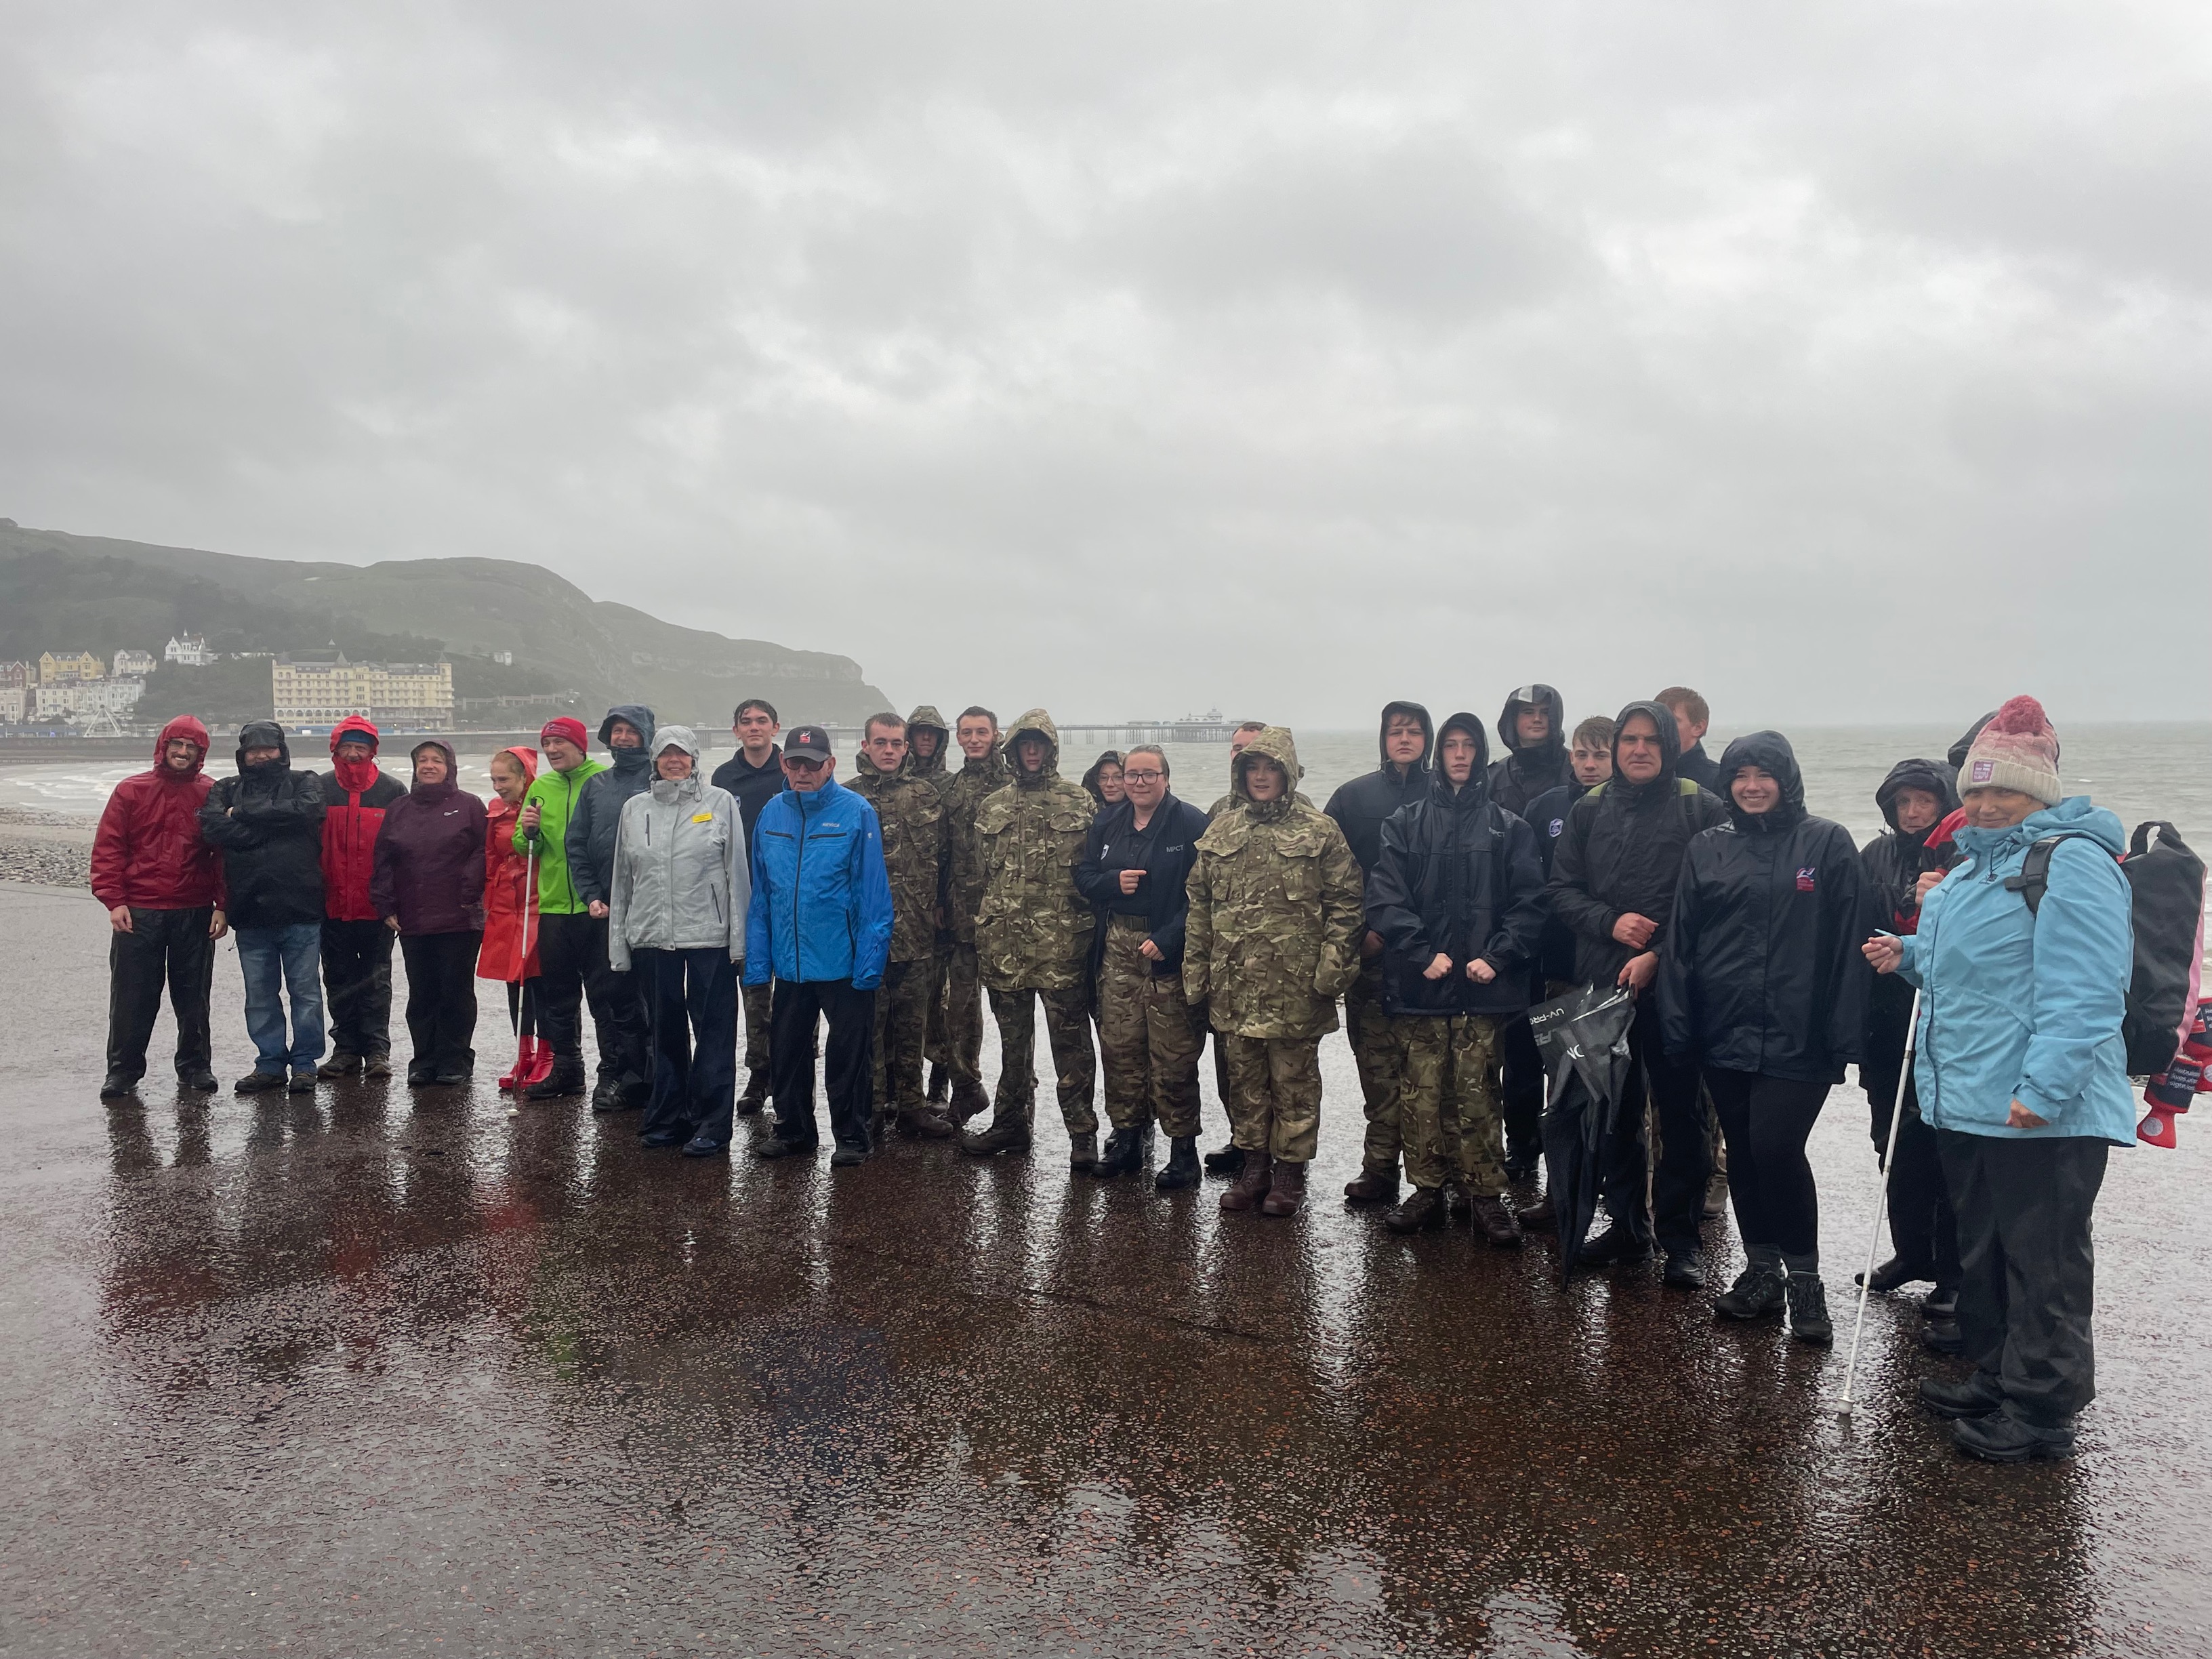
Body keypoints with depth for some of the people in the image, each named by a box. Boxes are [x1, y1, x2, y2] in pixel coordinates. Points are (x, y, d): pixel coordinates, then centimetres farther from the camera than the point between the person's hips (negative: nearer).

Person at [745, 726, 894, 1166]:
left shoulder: (856, 813, -9)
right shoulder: (771, 815, 5)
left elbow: (873, 894, -11)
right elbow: (760, 896, 8)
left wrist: (869, 963, -15)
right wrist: (757, 962, 5)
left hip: (845, 965, -5)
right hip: (789, 962, 5)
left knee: (847, 1055, 6)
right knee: (787, 1050, 15)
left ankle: (851, 1137, 20)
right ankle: (793, 1130, 32)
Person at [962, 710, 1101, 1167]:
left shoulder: (1078, 802, 3)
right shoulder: (994, 807, 13)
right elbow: (979, 873, 15)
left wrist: (1090, 927, -3)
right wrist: (978, 932, 10)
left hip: (1061, 942, -4)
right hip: (1004, 941, 4)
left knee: (1070, 1040, -2)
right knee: (1013, 1039, 14)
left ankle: (1083, 1133, 5)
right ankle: (1010, 1123, 25)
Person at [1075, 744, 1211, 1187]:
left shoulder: (1191, 823, -7)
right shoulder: (1107, 823, 12)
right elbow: (1083, 877, 14)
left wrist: (1168, 940, -18)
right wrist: (1113, 882, -7)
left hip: (1169, 954, -5)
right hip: (1117, 950, 5)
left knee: (1173, 1056, -3)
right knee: (1118, 1047, 8)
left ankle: (1183, 1148, 7)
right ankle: (1126, 1138, 21)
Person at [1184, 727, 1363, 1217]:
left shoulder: (1320, 832, 0)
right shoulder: (1220, 832, 11)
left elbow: (1344, 902, -2)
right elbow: (1199, 904, 13)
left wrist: (1332, 966, -10)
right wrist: (1196, 969, 8)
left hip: (1295, 983, -4)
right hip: (1234, 983, 4)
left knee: (1293, 1079, 4)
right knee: (1245, 1078, 12)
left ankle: (1290, 1168, 16)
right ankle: (1254, 1163, 24)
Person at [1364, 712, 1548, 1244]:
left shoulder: (1507, 828, 9)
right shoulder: (1405, 823, 9)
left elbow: (1529, 904, 3)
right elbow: (1385, 899, 0)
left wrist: (1497, 956, -10)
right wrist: (1423, 953, -11)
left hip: (1483, 985, -1)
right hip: (1419, 985, 1)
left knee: (1476, 1095, -1)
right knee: (1421, 1095, 4)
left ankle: (1487, 1196, 9)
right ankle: (1427, 1191, 15)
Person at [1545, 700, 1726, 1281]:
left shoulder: (1701, 808, -2)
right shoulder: (1589, 811, 10)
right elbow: (1560, 889, 8)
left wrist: (1659, 956, -16)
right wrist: (1610, 921, -9)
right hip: (1602, 982, 4)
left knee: (1680, 1111, 1)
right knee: (1616, 1108, 12)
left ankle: (1681, 1239, 12)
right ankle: (1627, 1226, 25)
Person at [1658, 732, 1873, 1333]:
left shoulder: (1827, 843, 1)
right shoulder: (1708, 849, 9)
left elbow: (1847, 944, -3)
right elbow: (1680, 943, 8)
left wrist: (1844, 1034, -9)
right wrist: (1679, 1028, 3)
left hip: (1796, 1036, -4)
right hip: (1725, 1033, 4)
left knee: (1776, 1148, -11)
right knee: (1743, 1152, 10)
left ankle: (1804, 1278, 8)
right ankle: (1762, 1271, 25)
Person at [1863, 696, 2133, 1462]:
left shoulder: (2072, 863, -14)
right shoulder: (1977, 864, 16)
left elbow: (2084, 994, -23)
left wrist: (2044, 1088, -28)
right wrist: (1910, 957, 13)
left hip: (2043, 1112, -10)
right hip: (1967, 1103, 10)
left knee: (2043, 1261, 1)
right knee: (1981, 1249, 20)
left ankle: (2042, 1407, 13)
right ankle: (1995, 1376, 34)